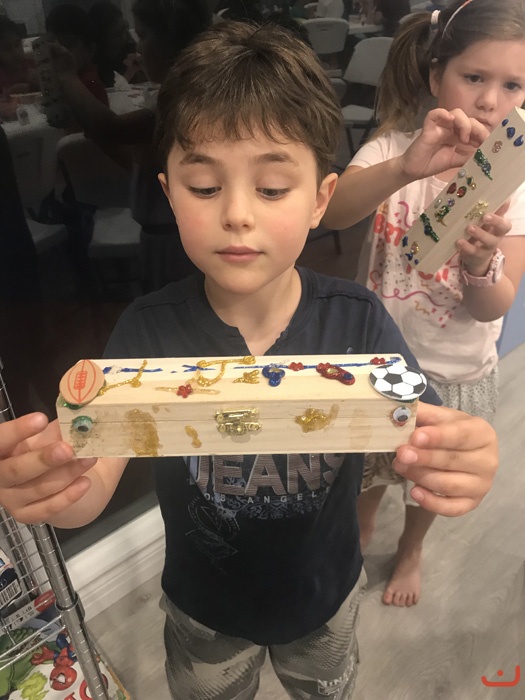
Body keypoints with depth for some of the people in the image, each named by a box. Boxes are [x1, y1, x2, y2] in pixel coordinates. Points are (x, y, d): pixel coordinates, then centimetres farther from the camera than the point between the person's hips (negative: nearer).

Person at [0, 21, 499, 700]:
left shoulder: (356, 320, -24)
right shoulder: (148, 331, -24)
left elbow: (424, 454, -24)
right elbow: (92, 484, -25)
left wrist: (460, 467, -47)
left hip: (324, 598, 2)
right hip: (203, 609, 0)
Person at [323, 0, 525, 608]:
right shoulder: (392, 151, -14)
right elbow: (332, 211, -35)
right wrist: (407, 167, -51)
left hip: (455, 373, 1)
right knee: (366, 466, 23)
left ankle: (410, 551, 56)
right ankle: (361, 526, 58)